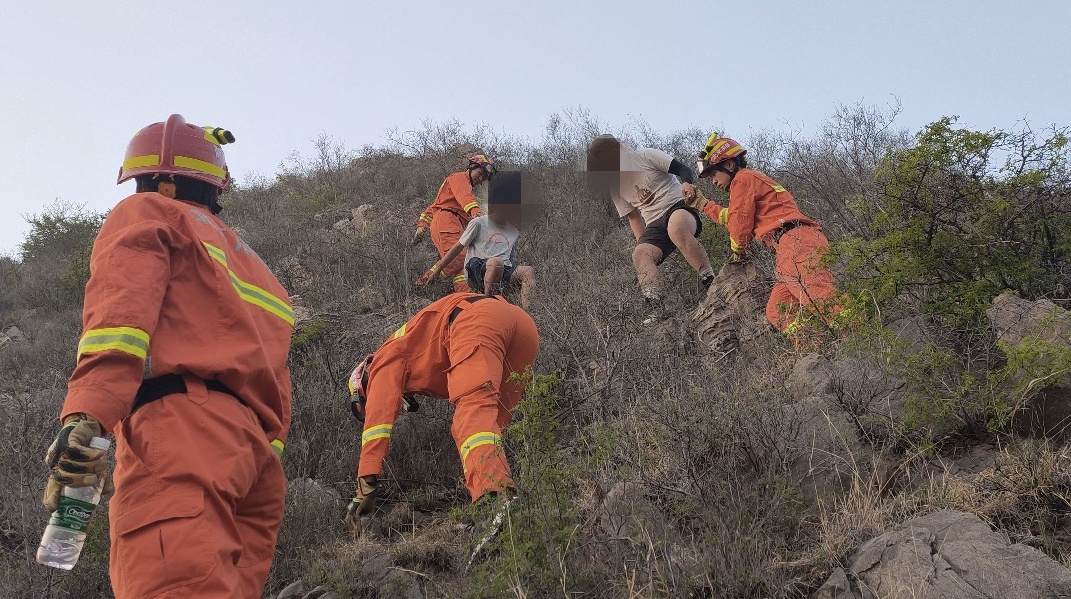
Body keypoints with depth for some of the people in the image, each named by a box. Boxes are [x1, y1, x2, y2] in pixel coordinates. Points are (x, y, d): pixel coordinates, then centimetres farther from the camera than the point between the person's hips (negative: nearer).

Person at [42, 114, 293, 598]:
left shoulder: (145, 213, 16)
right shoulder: (247, 261, 37)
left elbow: (122, 307, -6)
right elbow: (274, 379, 27)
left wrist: (85, 414, -18)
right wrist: (267, 453, 23)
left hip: (180, 420, -8)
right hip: (255, 451, 8)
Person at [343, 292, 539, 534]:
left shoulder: (386, 361, 19)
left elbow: (377, 418, 8)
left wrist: (365, 486, 3)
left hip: (478, 320, -8)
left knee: (473, 409, -22)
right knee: (491, 421, 14)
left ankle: (495, 498, -45)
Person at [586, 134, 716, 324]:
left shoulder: (646, 156, -3)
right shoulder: (615, 187, 13)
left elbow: (683, 169, -6)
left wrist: (686, 184, -27)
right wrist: (643, 242, 12)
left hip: (678, 207, -6)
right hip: (655, 225, 6)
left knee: (676, 228, -40)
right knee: (640, 254, -23)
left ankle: (710, 282, -34)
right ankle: (654, 308, -35)